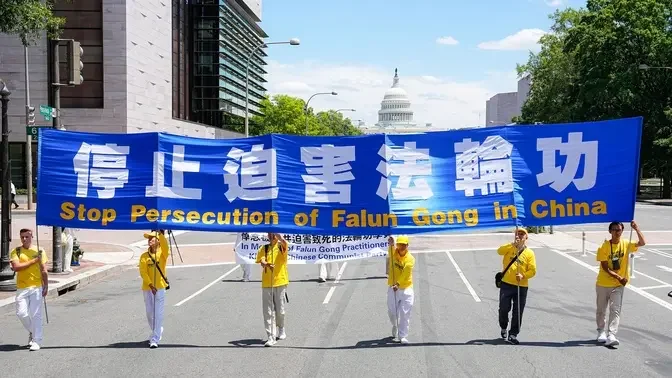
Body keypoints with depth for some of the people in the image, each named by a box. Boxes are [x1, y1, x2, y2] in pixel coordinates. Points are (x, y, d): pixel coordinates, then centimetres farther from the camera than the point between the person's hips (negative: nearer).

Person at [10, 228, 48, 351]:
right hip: (22, 288, 1)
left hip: (36, 287, -1)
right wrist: (33, 260, -13)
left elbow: (44, 270, 6)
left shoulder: (39, 251, 5)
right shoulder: (16, 252, 3)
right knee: (21, 313, -1)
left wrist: (46, 286, 1)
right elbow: (16, 267, -13)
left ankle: (36, 341, 3)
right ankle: (32, 332, 25)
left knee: (36, 314, -2)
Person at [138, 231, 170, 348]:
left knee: (158, 314, -6)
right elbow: (143, 272, -5)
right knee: (149, 313, 12)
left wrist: (160, 233, -38)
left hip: (160, 287, -3)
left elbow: (165, 245, -23)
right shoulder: (144, 256, 4)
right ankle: (158, 332, 35)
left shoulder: (162, 254, -1)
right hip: (147, 288, 3)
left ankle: (155, 339, -4)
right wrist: (150, 284, -17)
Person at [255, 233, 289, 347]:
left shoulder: (281, 247, 1)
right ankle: (271, 337, 0)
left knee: (280, 310, 8)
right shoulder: (263, 248, 7)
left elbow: (284, 242, -23)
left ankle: (281, 330, 34)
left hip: (280, 282, -2)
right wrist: (266, 264, -30)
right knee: (268, 311, -2)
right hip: (266, 283, 2)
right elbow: (261, 261, -7)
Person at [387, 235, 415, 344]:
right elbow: (391, 249, -25)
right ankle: (395, 326, 39)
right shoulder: (393, 253, 0)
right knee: (392, 312, 8)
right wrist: (391, 244, -47)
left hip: (406, 289, -2)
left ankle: (403, 336, 1)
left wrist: (398, 284, -32)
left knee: (405, 314, -5)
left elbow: (405, 273, -19)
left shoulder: (410, 259, -7)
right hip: (392, 288, 2)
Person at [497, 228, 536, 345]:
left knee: (518, 312, 2)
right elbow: (499, 251, -16)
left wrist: (523, 276, -19)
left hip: (521, 287, 0)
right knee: (504, 308, 1)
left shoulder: (529, 253, 5)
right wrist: (513, 244, -23)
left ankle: (513, 334, 11)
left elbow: (533, 271, -1)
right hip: (506, 284, 0)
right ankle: (503, 327, 28)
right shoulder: (510, 248, 6)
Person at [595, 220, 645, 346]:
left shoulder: (626, 244, -2)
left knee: (615, 310, -8)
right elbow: (605, 268, -15)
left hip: (619, 285, 2)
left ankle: (611, 336, -12)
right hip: (603, 284, -1)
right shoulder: (604, 247, -13)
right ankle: (601, 332, 31)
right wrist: (618, 277, -23)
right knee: (601, 310, 12)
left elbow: (642, 243, -12)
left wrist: (636, 229, -22)